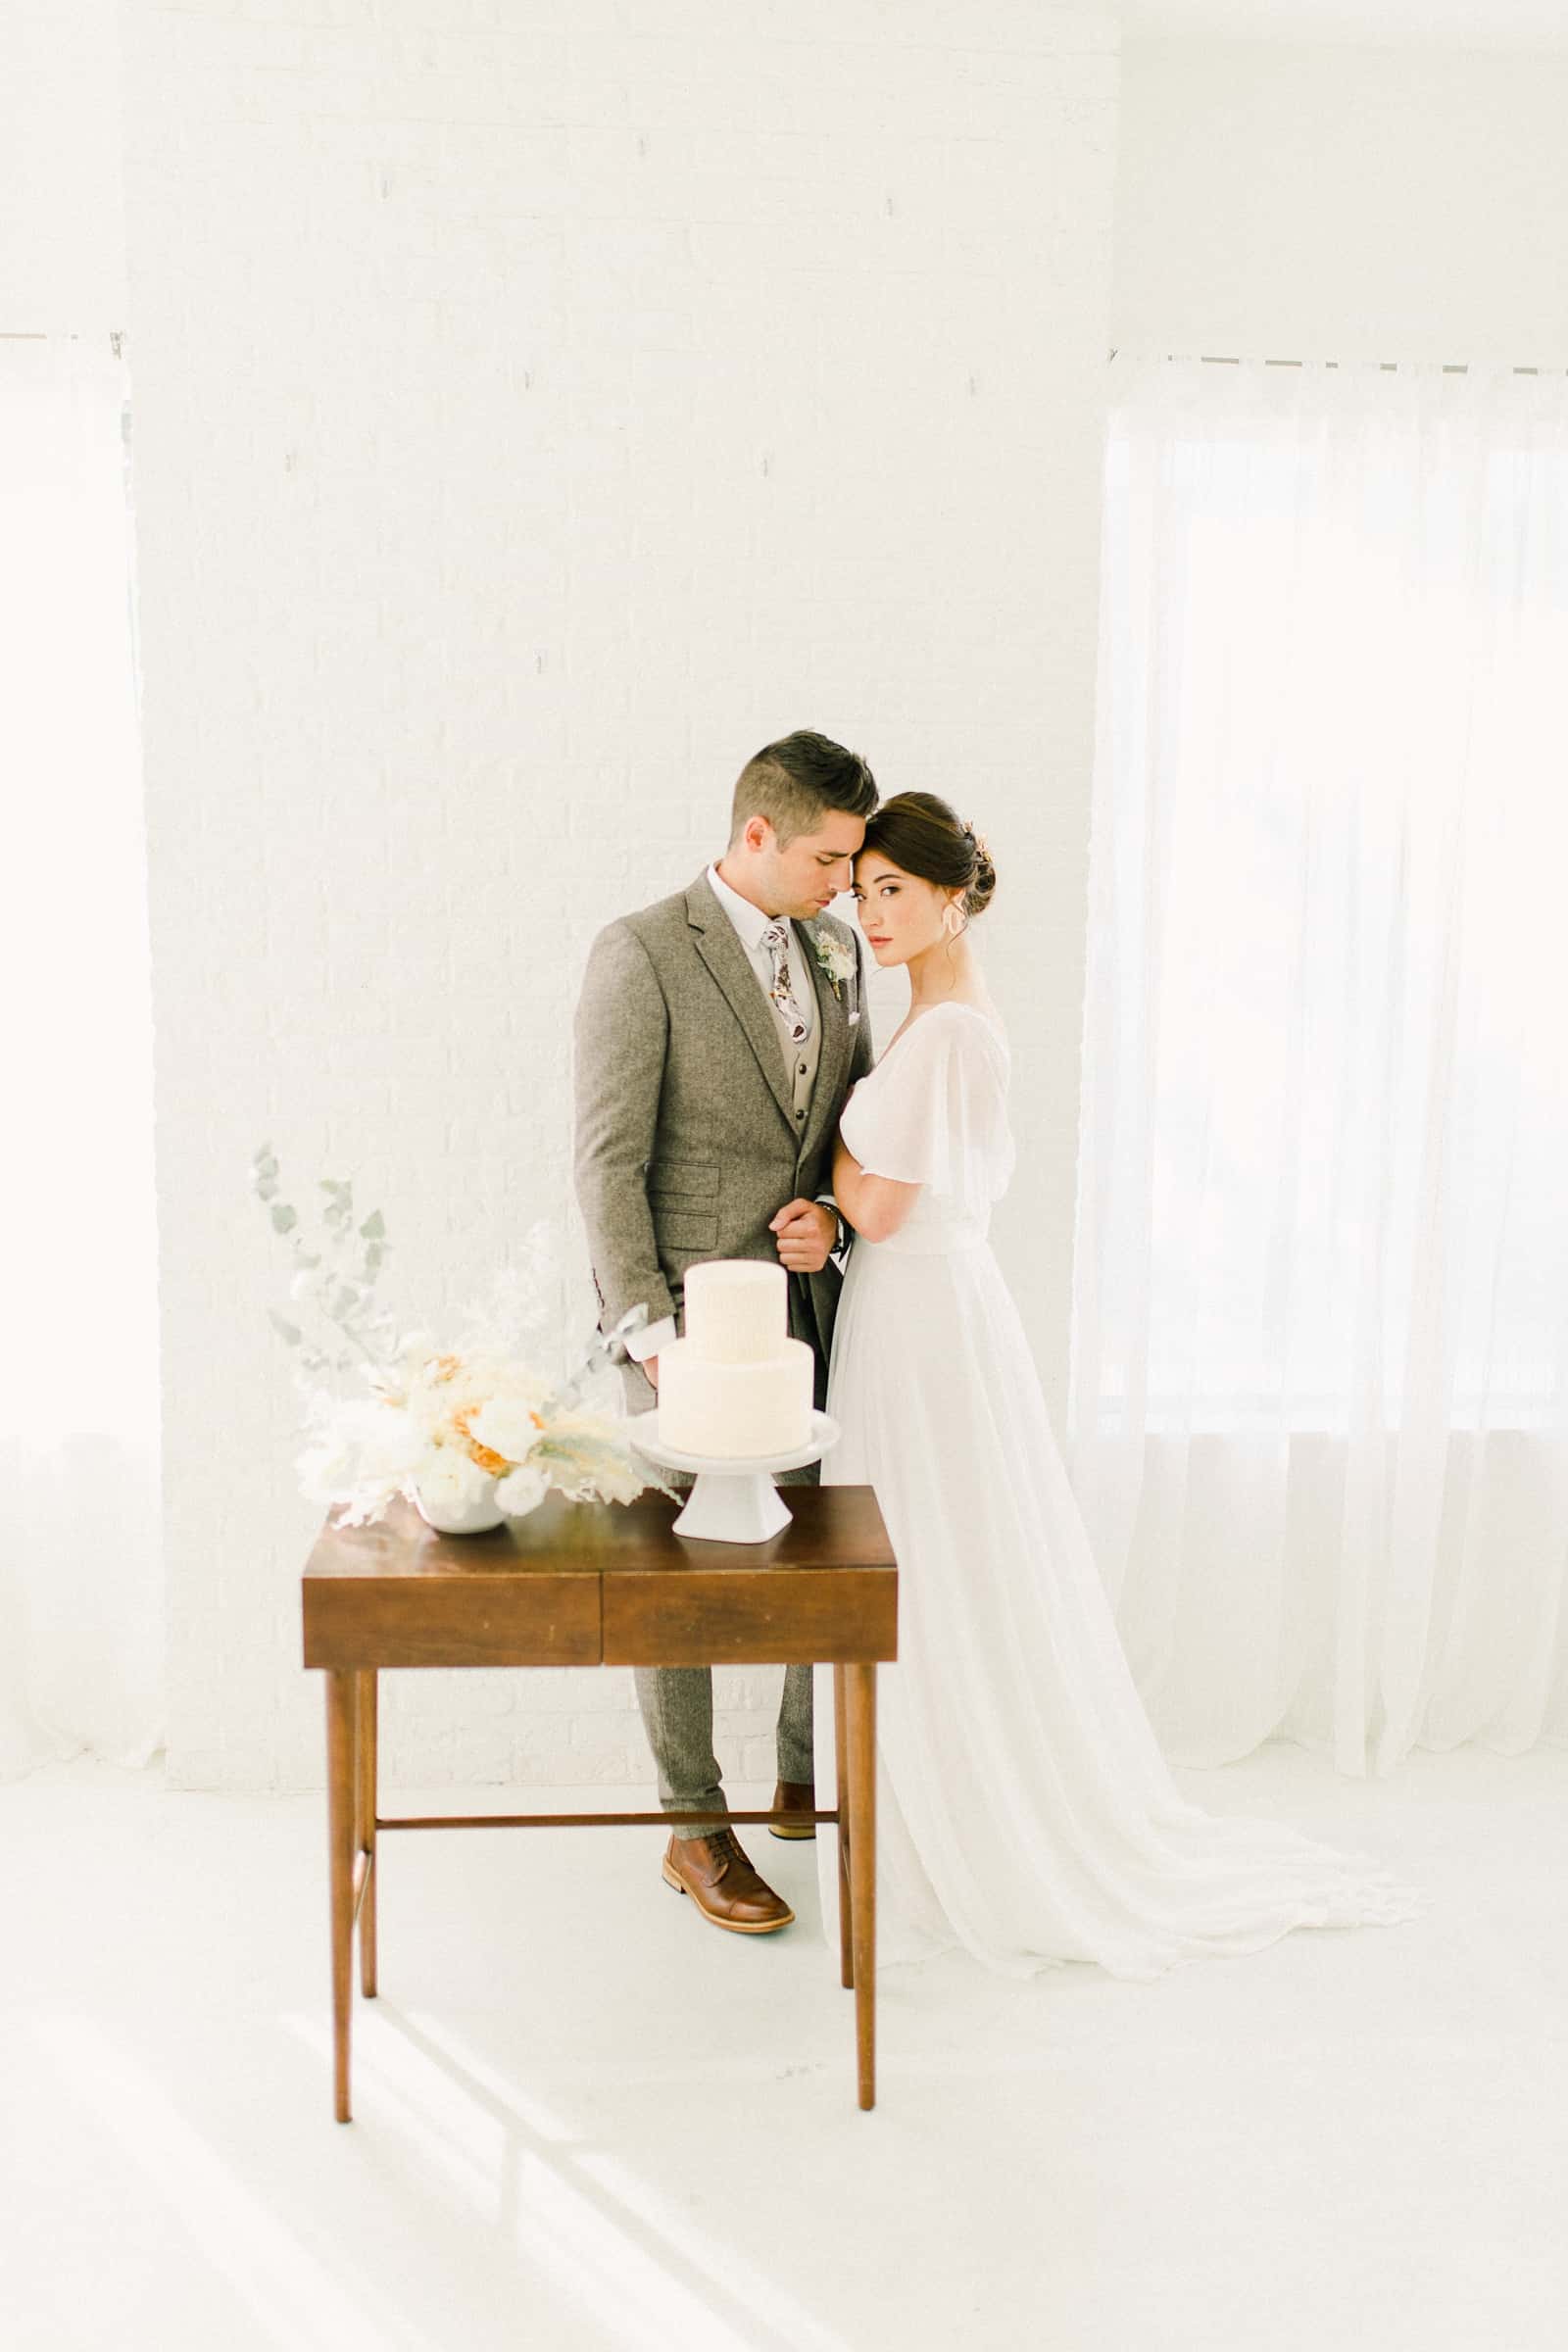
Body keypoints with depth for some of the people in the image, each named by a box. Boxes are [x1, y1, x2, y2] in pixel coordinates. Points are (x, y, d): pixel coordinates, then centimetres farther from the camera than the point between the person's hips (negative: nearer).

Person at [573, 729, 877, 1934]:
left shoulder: (836, 948, 8)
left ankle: (811, 1783, 36)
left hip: (810, 1305, 6)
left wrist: (832, 1213, -4)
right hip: (692, 1317, -6)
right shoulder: (641, 953, -12)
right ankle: (696, 1828, 23)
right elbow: (608, 1160, -14)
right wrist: (649, 1328, -18)